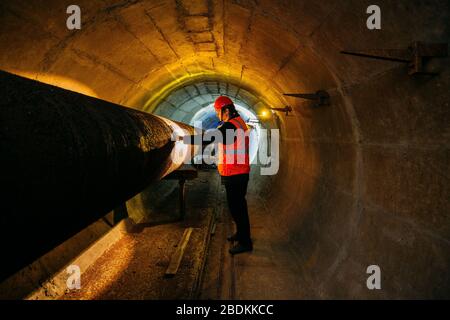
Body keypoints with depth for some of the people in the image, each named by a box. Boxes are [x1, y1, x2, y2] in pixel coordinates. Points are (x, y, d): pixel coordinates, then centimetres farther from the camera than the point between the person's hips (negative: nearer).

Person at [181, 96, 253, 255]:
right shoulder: (239, 123, 13)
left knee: (236, 207, -3)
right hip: (239, 172, 10)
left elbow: (206, 139, -23)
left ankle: (245, 242, 5)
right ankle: (241, 234, 35)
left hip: (234, 174, -10)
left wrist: (185, 138, -16)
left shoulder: (230, 126, -19)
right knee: (238, 205, 20)